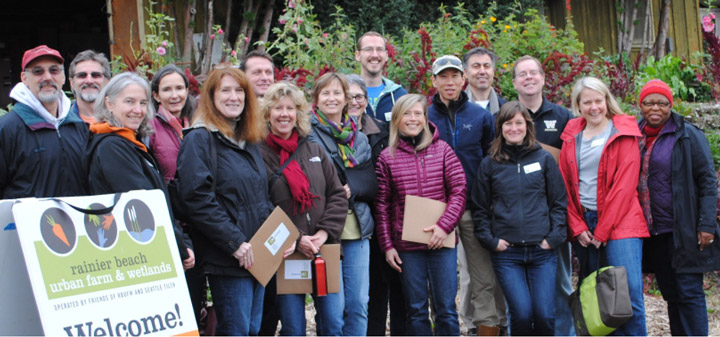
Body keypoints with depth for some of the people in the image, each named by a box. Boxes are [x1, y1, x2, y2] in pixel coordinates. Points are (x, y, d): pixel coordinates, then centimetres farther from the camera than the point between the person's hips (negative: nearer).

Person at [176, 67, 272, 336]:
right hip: (227, 258, -8)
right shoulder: (199, 140, -8)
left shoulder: (249, 141, 17)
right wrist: (235, 243, -20)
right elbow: (197, 199, -18)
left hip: (257, 254, 8)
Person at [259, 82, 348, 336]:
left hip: (324, 251, 4)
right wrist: (296, 241, -15)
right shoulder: (259, 155, -4)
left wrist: (324, 233, -5)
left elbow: (338, 196, 9)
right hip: (286, 254, -4)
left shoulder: (314, 151, 11)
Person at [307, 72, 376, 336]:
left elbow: (372, 185, 11)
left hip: (357, 228, 5)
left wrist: (350, 190, -8)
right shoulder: (309, 135, 0)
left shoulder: (360, 138, 16)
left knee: (358, 304, 4)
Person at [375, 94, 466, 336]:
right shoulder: (387, 157, 2)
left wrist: (444, 225, -13)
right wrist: (387, 245, 0)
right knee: (416, 310, 7)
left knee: (446, 308, 3)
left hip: (441, 242, 0)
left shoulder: (442, 150, 2)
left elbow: (459, 190, -1)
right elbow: (382, 204, 4)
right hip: (407, 245, 0)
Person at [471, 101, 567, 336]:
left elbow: (560, 202, 9)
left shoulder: (544, 159, 8)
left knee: (544, 314, -8)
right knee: (522, 313, -11)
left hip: (543, 251, 1)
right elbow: (479, 208, 11)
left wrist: (554, 237, -1)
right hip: (506, 253, 0)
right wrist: (491, 241, 0)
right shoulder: (489, 164, 8)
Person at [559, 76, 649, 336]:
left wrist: (602, 231, -10)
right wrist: (577, 227, -1)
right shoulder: (572, 136, 12)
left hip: (619, 224, -4)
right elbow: (565, 185, 10)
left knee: (629, 294, -13)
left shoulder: (623, 134, -1)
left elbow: (625, 186, -7)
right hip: (583, 225, 4)